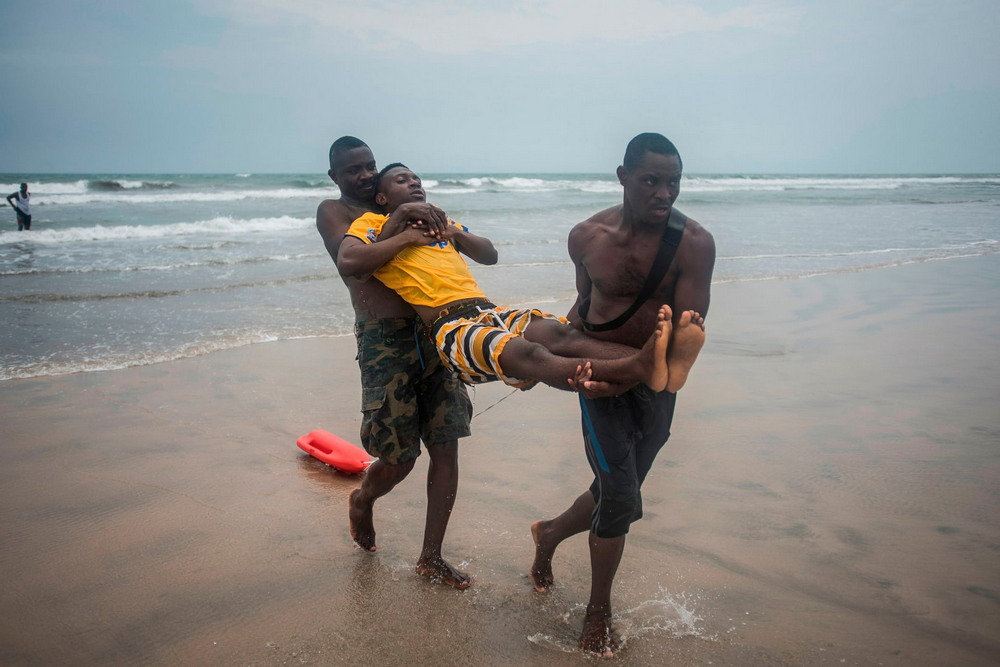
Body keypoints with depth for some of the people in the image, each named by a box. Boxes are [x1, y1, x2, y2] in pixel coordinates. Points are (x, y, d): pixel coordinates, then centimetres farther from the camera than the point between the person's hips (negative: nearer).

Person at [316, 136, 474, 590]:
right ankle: (363, 501, 35)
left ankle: (431, 557, 16)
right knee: (399, 457, -2)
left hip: (431, 332, 5)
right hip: (385, 341, -5)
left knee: (446, 448, 3)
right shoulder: (333, 211, 4)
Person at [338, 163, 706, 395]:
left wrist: (454, 233, 13)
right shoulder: (372, 224, 14)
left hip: (490, 312, 7)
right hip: (449, 327, -7)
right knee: (524, 353, -35)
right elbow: (348, 261, -7)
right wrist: (405, 237, 0)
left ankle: (653, 362, -50)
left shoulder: (438, 222, 35)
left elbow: (490, 255, 32)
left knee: (559, 332, -25)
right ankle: (638, 368, -61)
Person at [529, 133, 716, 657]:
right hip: (598, 376, -1)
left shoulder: (694, 243, -14)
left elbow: (687, 330, -21)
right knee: (620, 498, -9)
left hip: (655, 382, 1)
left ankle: (549, 535, 45)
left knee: (616, 495, 14)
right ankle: (598, 611, 12)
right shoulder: (587, 237, -6)